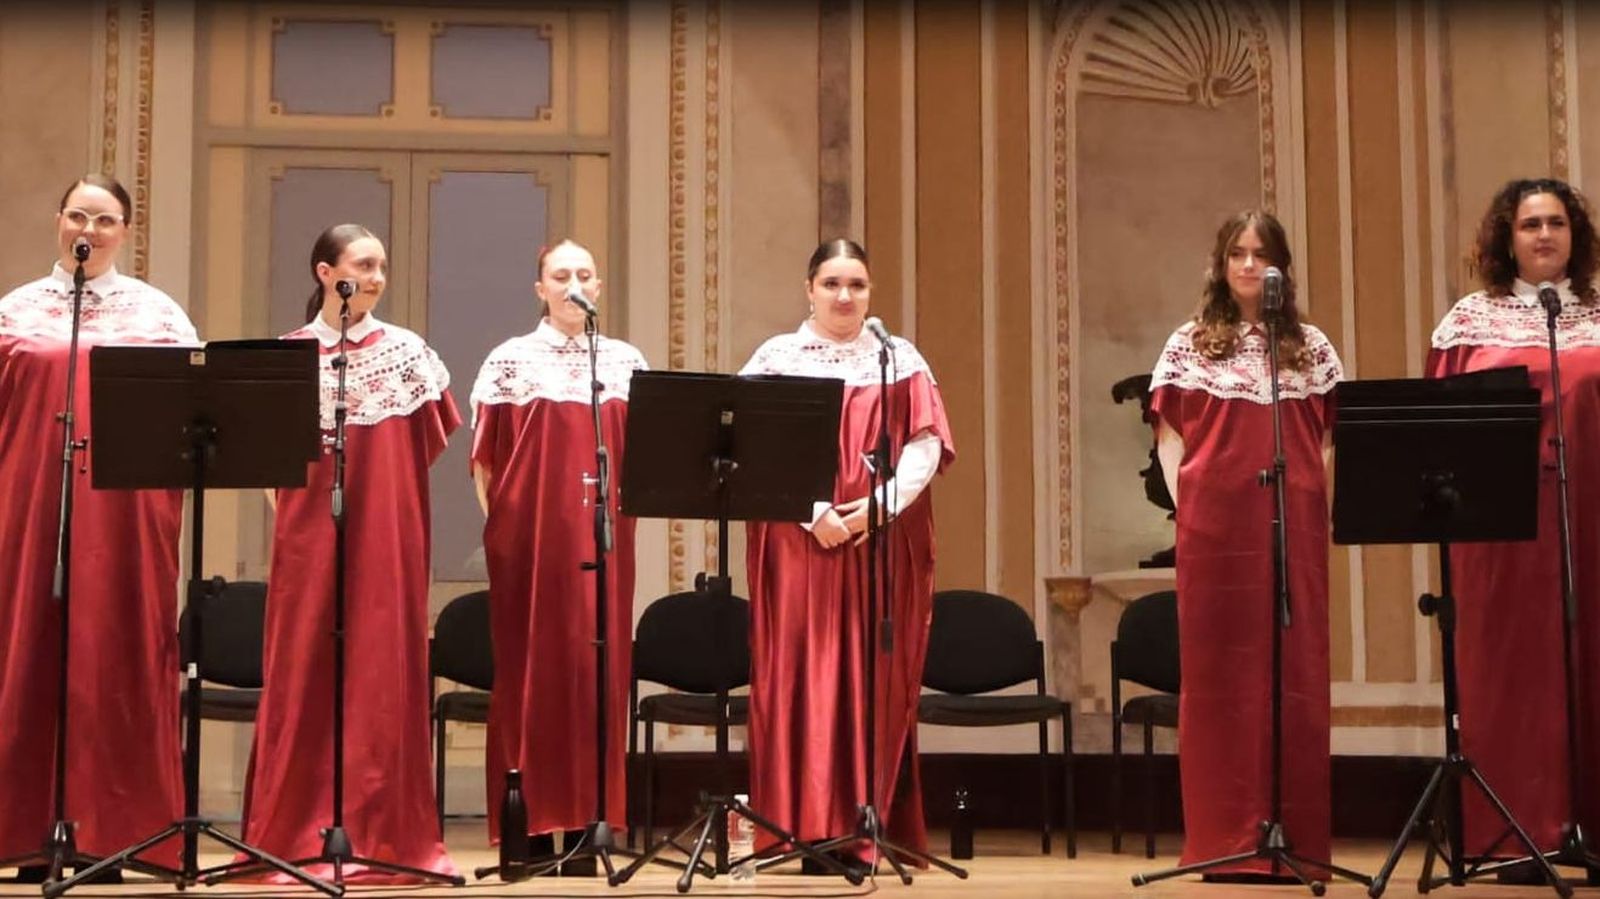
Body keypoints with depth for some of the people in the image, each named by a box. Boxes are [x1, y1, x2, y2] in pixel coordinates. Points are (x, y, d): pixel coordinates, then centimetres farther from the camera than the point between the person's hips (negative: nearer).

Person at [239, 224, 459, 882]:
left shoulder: (405, 350, 6)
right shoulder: (292, 353, 6)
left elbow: (429, 444, 5)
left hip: (387, 533, 0)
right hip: (311, 530, 0)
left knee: (383, 667, -2)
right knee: (305, 669, 0)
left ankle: (383, 832, 3)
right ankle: (297, 832, 6)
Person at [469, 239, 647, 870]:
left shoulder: (627, 362, 11)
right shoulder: (510, 360, 4)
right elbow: (484, 457, 3)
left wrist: (626, 504, 1)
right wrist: (500, 519, -3)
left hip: (602, 535, 2)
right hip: (530, 530, -2)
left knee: (598, 665, 1)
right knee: (529, 666, -1)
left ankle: (587, 821, 7)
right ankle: (531, 824, 3)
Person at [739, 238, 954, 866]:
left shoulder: (900, 359, 10)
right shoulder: (777, 358, 6)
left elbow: (926, 445, 2)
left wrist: (882, 505, -14)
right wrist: (814, 512, -15)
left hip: (885, 544, 1)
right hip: (799, 540, -1)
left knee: (877, 680, 1)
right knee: (798, 673, -4)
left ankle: (869, 825, 5)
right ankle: (803, 828, 0)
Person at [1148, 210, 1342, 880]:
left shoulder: (1310, 346, 11)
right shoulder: (1190, 344, 8)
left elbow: (1333, 435, 11)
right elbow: (1169, 433, 5)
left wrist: (1325, 504, 0)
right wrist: (1187, 503, -4)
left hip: (1294, 524, 1)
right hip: (1214, 524, -1)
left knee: (1294, 668, 1)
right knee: (1219, 672, 0)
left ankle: (1294, 837, 7)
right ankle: (1226, 840, 5)